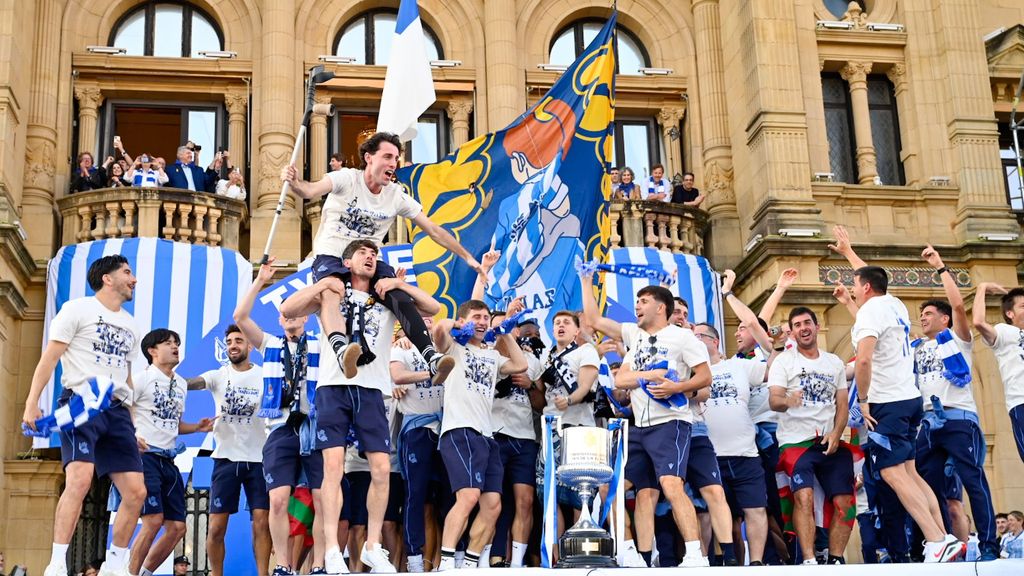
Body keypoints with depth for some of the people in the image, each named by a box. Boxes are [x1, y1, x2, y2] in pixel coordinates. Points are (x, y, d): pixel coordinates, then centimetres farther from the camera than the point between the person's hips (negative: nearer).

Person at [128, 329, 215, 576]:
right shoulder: (142, 378, -5)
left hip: (168, 460, 7)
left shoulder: (181, 384, 17)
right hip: (145, 455, -7)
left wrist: (197, 428, 10)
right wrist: (130, 436, -26)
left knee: (177, 527, 3)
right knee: (154, 521, -17)